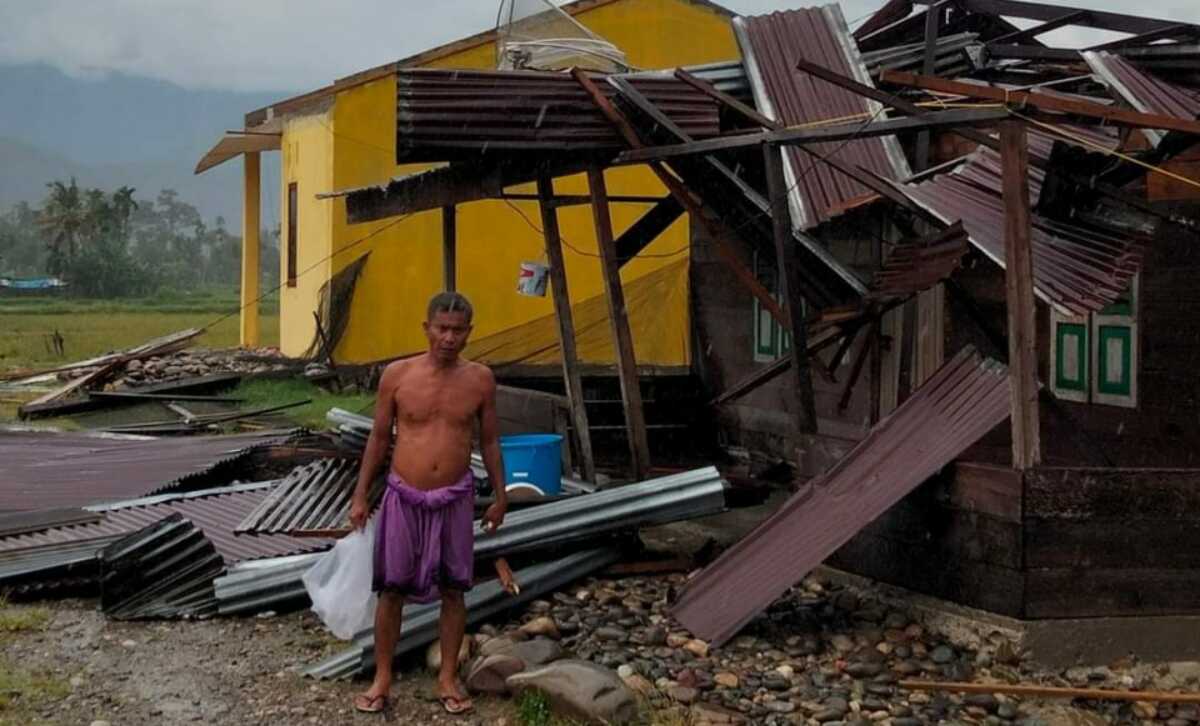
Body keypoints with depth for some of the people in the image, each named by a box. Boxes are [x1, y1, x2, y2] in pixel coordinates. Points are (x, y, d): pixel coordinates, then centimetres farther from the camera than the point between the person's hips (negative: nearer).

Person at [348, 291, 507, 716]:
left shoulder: (480, 379, -3)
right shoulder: (397, 375, -6)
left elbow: (489, 440, 7)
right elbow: (379, 437, 1)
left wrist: (500, 496, 7)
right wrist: (360, 496, 1)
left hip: (455, 498, 1)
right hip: (403, 497, -1)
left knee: (452, 590, 8)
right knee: (392, 589, 5)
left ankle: (448, 678, 22)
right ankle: (382, 678, 18)